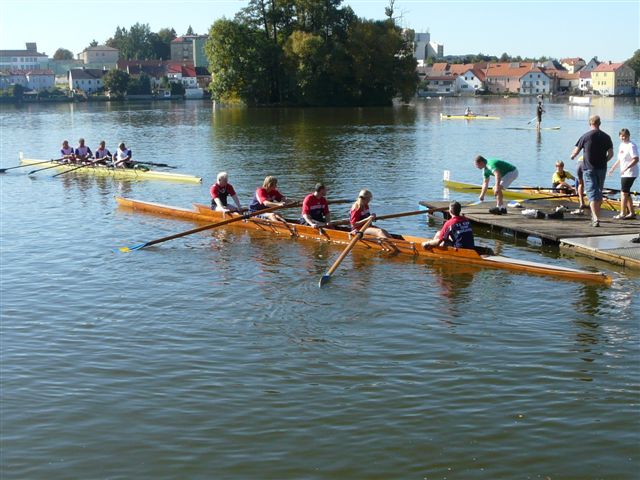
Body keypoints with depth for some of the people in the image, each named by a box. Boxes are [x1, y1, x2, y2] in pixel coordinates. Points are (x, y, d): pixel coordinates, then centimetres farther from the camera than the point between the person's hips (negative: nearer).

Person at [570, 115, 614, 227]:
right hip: (602, 169, 3)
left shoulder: (585, 136, -7)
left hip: (589, 168, -3)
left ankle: (595, 218, -20)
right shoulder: (606, 137, 2)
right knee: (599, 192, 16)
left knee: (592, 193, -7)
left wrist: (572, 156, 21)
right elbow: (611, 153, 1)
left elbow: (576, 151, -1)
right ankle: (596, 215, 27)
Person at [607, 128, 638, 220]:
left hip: (630, 173, -9)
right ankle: (632, 213, 22)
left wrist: (626, 168, -28)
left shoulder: (631, 146, -14)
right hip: (624, 173, 9)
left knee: (624, 192, -9)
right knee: (626, 193, 14)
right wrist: (613, 168, 18)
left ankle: (622, 213, -5)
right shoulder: (621, 145, 14)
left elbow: (636, 159, -20)